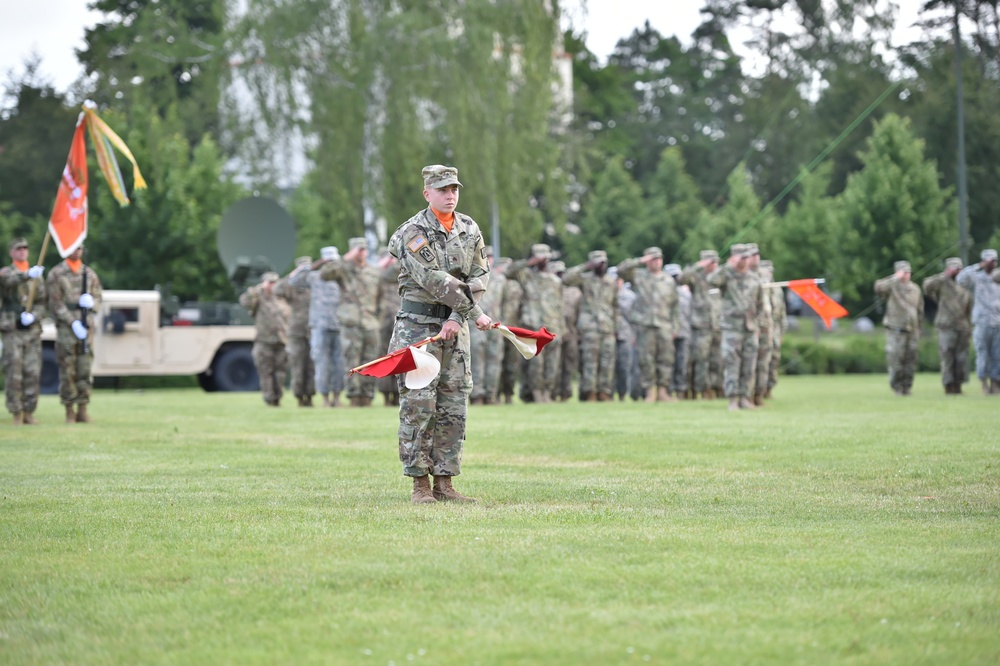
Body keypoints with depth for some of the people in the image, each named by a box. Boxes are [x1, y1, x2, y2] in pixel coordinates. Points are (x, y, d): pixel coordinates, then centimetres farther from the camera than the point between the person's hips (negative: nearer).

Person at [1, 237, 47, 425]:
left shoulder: (37, 276, 14)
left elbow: (41, 304, 10)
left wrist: (33, 316, -12)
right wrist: (28, 275, -44)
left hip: (32, 331, 3)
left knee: (33, 373, -1)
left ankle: (29, 413, 6)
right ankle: (16, 414, -2)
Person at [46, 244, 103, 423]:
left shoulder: (89, 273, 12)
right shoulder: (56, 274, 0)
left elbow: (98, 296, 16)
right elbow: (55, 303, -6)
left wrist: (91, 301, -9)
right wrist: (74, 323, -14)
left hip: (86, 325, 3)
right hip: (65, 326, -3)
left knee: (85, 368, 0)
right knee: (67, 370, -2)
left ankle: (83, 409, 4)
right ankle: (69, 411, 3)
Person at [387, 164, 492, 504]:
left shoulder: (469, 229, 8)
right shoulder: (413, 233, -10)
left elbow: (478, 278, 3)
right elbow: (436, 282, -16)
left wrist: (457, 318, -11)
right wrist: (475, 314, -14)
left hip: (454, 327, 5)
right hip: (418, 324, -5)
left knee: (454, 407, 4)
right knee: (418, 405, -7)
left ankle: (444, 482, 10)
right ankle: (420, 484, -2)